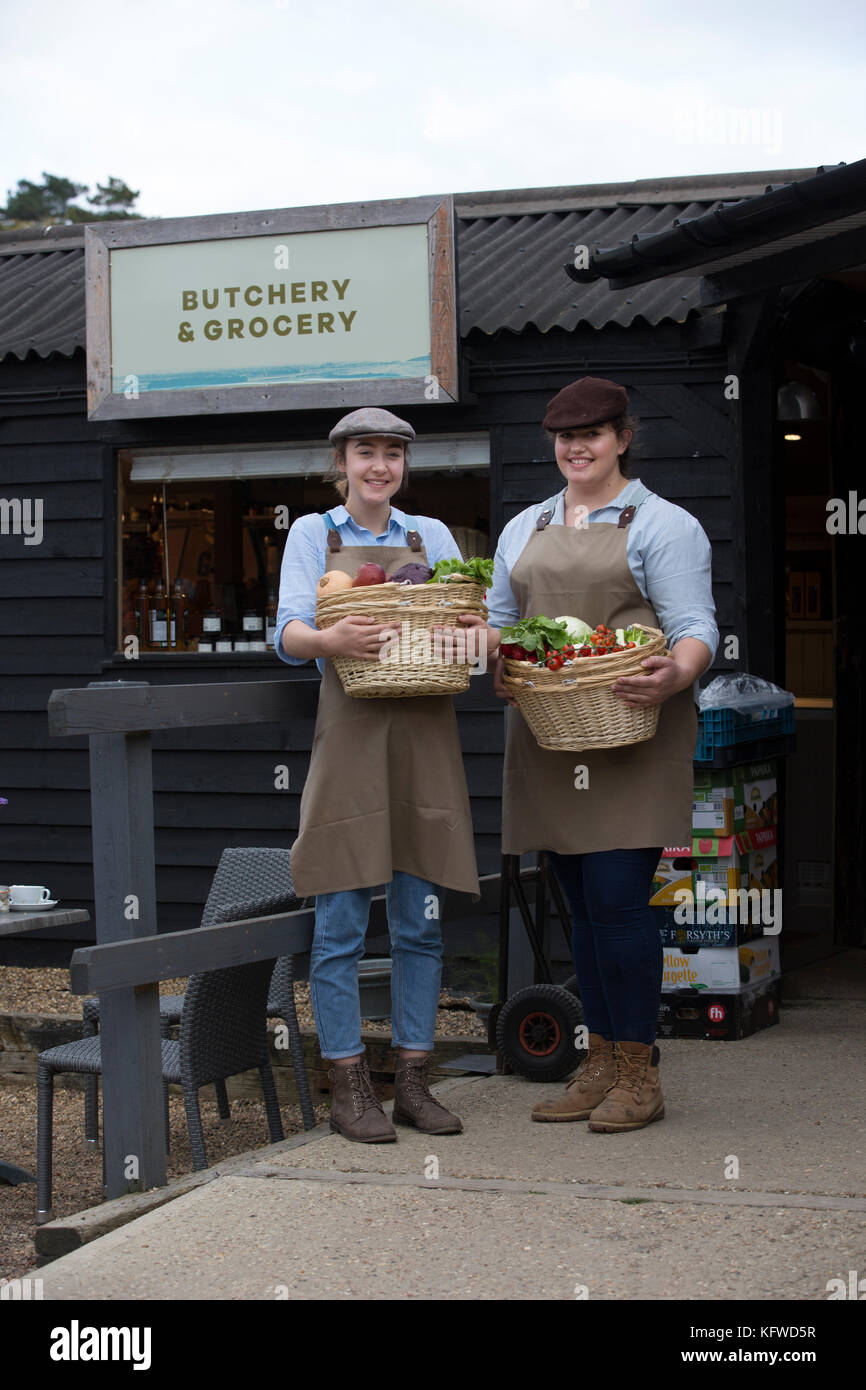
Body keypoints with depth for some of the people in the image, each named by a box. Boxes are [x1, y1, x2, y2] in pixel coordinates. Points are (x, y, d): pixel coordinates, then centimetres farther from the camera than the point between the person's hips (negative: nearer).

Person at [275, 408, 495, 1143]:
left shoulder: (430, 534, 16)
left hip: (424, 735, 3)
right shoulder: (313, 533, 9)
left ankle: (414, 1083, 12)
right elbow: (289, 631, -3)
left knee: (421, 921, 5)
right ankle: (349, 1089, 4)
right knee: (342, 923, -3)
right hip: (350, 731, -3)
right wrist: (329, 639, -27)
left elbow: (473, 612, 7)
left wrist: (473, 630, -18)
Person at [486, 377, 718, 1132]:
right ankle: (601, 1063, 17)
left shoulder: (663, 525, 2)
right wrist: (495, 663, -2)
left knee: (617, 898, -11)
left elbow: (697, 628, -6)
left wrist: (674, 675, -28)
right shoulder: (524, 529, 20)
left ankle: (639, 1074, -1)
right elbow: (497, 621, 22)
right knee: (584, 905, 9)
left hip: (632, 737, -5)